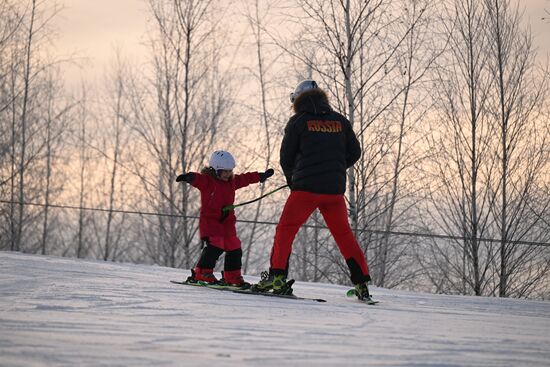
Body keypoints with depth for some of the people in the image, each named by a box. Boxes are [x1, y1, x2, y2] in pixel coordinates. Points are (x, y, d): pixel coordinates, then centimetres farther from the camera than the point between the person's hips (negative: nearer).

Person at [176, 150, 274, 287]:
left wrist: (261, 176, 36)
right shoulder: (207, 180, -12)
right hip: (210, 220, -7)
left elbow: (246, 178, 26)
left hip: (227, 221, 7)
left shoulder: (232, 181, 11)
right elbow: (197, 179, -32)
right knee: (214, 246, -21)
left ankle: (232, 276, 21)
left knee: (234, 248, 8)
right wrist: (189, 177, -56)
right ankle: (202, 273, -15)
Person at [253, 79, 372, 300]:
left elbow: (286, 157, 4)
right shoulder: (340, 121, 10)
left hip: (306, 187, -4)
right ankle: (361, 282, 9)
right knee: (344, 234, 13)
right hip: (335, 190, 4)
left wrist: (292, 178, 22)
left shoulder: (298, 122, 0)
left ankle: (277, 275, -9)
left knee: (285, 230, 4)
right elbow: (354, 152, 11)